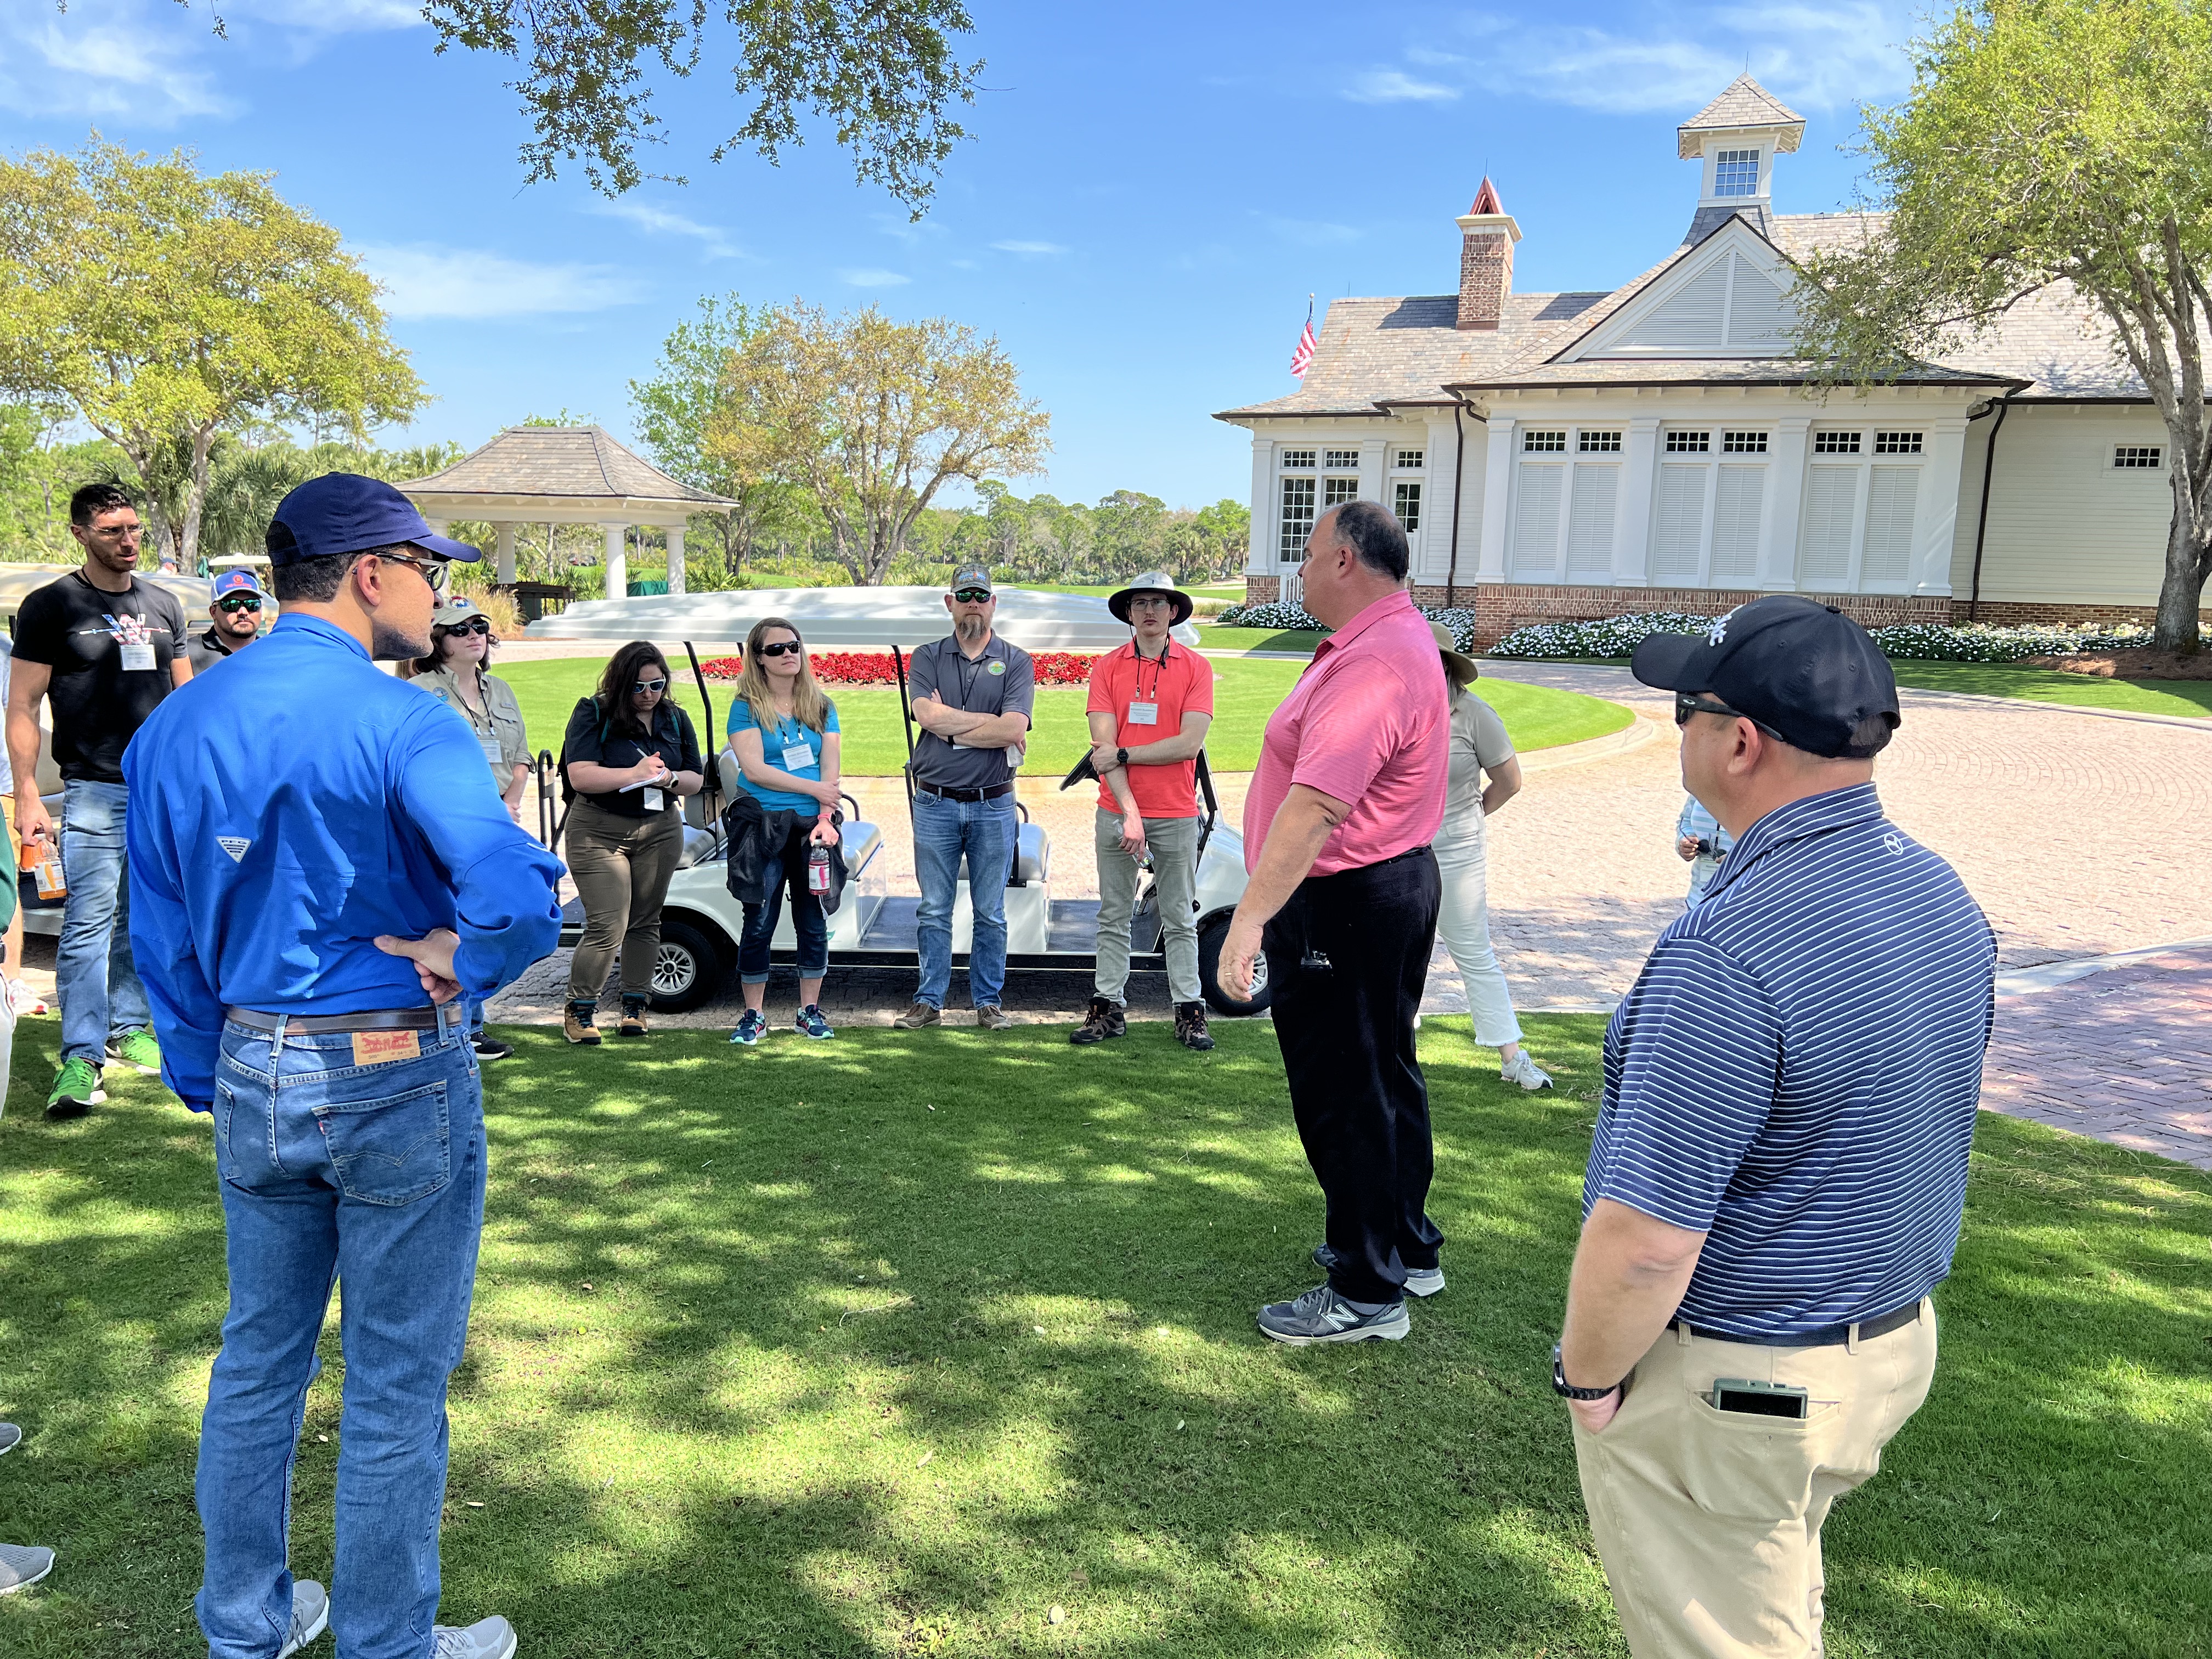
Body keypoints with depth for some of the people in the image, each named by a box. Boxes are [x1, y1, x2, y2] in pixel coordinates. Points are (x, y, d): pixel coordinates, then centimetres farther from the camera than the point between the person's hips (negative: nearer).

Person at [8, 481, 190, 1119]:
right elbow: (23, 708, -2)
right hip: (95, 790, -4)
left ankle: (127, 1029, 22)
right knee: (88, 923, -7)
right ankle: (80, 1059, -6)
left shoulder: (163, 605, 14)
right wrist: (27, 796, -9)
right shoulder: (50, 606, 0)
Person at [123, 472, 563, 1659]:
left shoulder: (171, 727, 3)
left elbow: (161, 938, 10)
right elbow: (518, 893, -36)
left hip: (253, 1080, 6)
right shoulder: (402, 723, -19)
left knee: (257, 1360, 22)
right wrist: (460, 964, -15)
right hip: (398, 1082, -6)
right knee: (395, 1384, 10)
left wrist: (209, 1086, 19)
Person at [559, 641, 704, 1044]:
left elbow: (696, 779, 9)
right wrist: (634, 774, -25)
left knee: (645, 921, 8)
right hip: (599, 832, -4)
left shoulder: (675, 718, 9)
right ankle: (579, 1010, 5)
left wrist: (669, 779, -13)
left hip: (660, 830, 4)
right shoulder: (593, 714, -5)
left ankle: (635, 1005, 20)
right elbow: (579, 775, -16)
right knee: (608, 927, -9)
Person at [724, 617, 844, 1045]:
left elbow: (830, 768, 1)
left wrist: (825, 819, -12)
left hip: (813, 826, 3)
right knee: (759, 924, 0)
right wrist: (812, 788, -13)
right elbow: (754, 769, -10)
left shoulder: (821, 707, 10)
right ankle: (753, 1015, 11)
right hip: (764, 827, -3)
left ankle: (810, 1010, 18)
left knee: (814, 921, 6)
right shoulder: (746, 707, 1)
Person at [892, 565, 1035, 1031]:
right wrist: (991, 723, -10)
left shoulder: (1016, 662, 3)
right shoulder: (927, 659, 7)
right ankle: (929, 1001, 15)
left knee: (991, 913, 7)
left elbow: (1014, 730, -12)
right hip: (935, 803, 1)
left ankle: (988, 1002, 17)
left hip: (993, 805, 0)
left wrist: (950, 724, -10)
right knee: (934, 911, 6)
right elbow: (928, 716, -12)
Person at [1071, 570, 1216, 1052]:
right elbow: (1104, 747, -4)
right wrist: (1129, 813, -13)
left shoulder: (1196, 668, 1)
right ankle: (1108, 1008, 14)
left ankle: (1190, 1012, 12)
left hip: (1177, 814, -1)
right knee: (1113, 917, 7)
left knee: (1179, 920, 6)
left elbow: (1189, 744, -9)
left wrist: (1122, 754, -9)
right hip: (1117, 811, 1)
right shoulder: (1107, 667, 4)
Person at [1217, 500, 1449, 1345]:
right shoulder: (1401, 638, 12)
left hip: (1345, 903, -11)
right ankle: (1408, 1249, 37)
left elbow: (1314, 808, -34)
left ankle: (1367, 1293, 13)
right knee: (1385, 1078, 21)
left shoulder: (1371, 664, -25)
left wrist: (1252, 916, -37)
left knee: (1342, 1097, 0)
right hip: (1396, 884, 11)